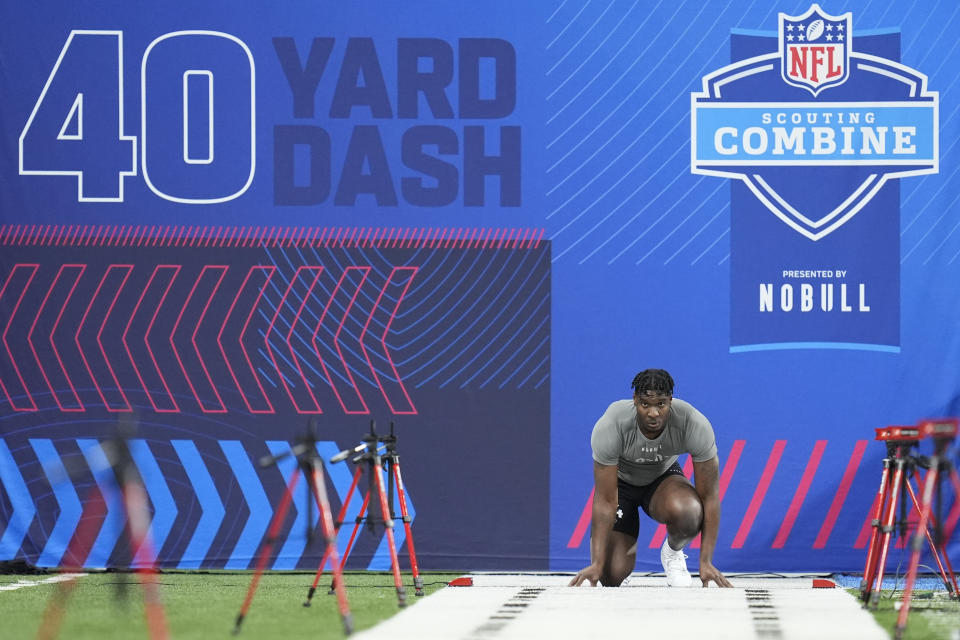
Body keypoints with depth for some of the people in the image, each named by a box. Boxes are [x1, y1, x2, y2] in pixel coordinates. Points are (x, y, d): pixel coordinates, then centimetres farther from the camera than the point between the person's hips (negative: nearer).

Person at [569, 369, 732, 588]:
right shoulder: (609, 427, -34)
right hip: (620, 481, 0)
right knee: (612, 575, -16)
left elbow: (709, 496, -23)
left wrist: (706, 562, -25)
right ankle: (626, 544, 22)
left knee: (689, 514, -37)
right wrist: (597, 564, -29)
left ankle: (673, 552, 0)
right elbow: (605, 501, -27)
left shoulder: (696, 426, -32)